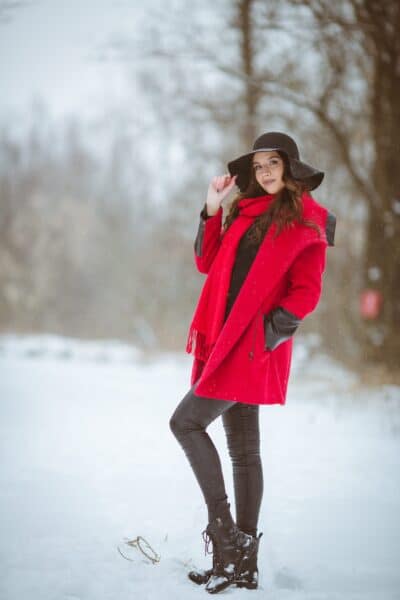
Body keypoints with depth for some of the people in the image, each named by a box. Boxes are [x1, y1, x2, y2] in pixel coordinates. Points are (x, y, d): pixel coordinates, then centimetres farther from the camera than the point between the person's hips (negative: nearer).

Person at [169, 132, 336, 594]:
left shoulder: (307, 221, -4)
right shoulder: (247, 210, 16)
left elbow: (306, 293, -10)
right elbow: (207, 263, 15)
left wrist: (266, 333, -16)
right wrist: (212, 209, 6)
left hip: (256, 346, -7)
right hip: (230, 343, 7)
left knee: (186, 422, -9)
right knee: (244, 449, 8)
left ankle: (222, 527, -4)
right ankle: (243, 563, 13)